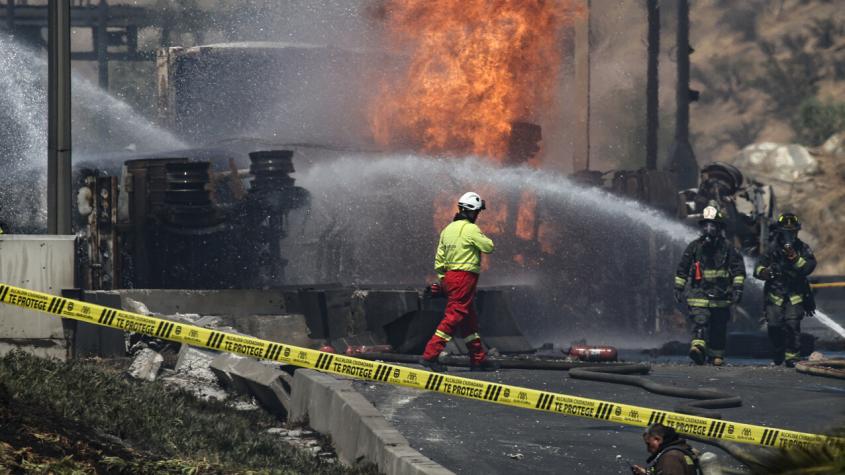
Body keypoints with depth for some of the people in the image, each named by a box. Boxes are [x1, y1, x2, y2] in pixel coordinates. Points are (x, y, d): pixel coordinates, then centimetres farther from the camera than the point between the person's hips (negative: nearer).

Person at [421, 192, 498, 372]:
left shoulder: (448, 229, 13)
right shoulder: (470, 229, -12)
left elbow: (439, 257, 14)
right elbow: (489, 247, -8)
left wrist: (441, 279, 19)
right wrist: (483, 237, 12)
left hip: (450, 276, 9)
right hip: (465, 277, -9)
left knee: (470, 319, 16)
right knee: (454, 316, -9)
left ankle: (478, 359, 22)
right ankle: (430, 355, -15)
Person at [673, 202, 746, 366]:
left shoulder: (727, 248, 3)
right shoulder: (694, 247, 6)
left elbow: (739, 269, 4)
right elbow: (682, 269, 13)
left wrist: (738, 288, -5)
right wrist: (678, 288, 12)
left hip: (721, 295, 1)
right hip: (699, 294, -1)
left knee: (719, 327, 8)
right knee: (700, 320, -21)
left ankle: (717, 355, 20)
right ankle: (698, 347, -37)